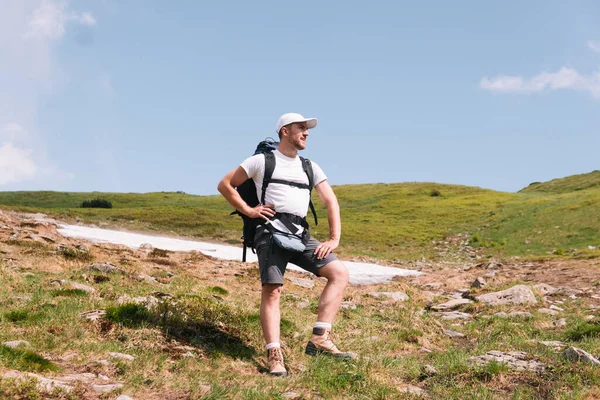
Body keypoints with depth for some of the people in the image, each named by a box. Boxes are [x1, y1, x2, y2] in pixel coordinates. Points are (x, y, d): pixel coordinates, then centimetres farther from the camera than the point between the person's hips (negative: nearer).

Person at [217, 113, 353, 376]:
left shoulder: (310, 167, 20)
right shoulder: (262, 161, 8)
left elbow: (331, 201, 14)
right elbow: (225, 185, 9)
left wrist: (334, 239, 2)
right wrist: (248, 211, -1)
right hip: (271, 232, -5)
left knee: (340, 272, -10)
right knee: (272, 290, -17)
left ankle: (320, 339, -14)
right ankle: (274, 357, -17)